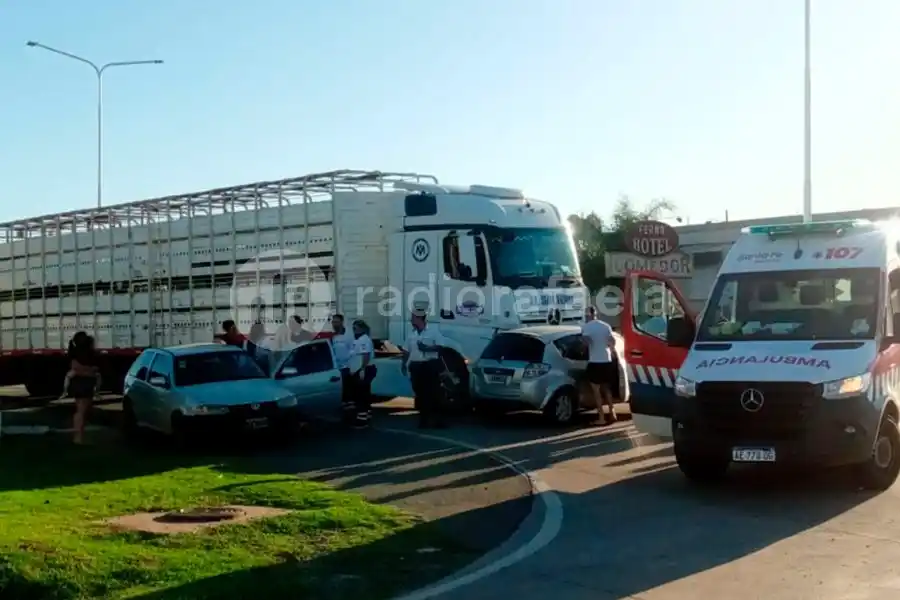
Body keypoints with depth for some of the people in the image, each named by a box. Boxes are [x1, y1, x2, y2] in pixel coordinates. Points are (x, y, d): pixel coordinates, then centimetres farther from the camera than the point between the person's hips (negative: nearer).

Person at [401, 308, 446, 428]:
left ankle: (438, 419, -1)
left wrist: (426, 348, -19)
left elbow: (440, 347, -8)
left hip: (430, 366, -5)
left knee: (434, 393, -4)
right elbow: (407, 350, 13)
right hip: (416, 367, 5)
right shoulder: (412, 334, 11)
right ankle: (423, 419, 13)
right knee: (420, 394, 6)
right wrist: (404, 364, 1)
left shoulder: (433, 331, -4)